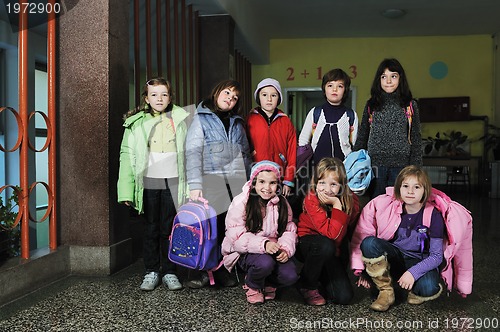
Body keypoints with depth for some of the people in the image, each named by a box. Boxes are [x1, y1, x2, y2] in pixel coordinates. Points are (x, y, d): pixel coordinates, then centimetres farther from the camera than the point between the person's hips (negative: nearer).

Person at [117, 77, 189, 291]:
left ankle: (169, 272, 17)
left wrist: (190, 185, -3)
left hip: (173, 182, 0)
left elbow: (187, 153, 4)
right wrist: (126, 191, -8)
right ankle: (151, 272, 19)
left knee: (170, 229, 6)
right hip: (149, 182, 0)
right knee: (151, 229, 7)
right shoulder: (136, 123, 3)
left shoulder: (179, 120, 6)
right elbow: (127, 155, -1)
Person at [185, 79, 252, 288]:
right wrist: (195, 185, -15)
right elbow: (193, 153, -5)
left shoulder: (237, 123, 20)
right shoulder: (201, 119, 5)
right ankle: (207, 272, 11)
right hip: (212, 182, -4)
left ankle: (224, 270, 16)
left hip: (237, 183, 4)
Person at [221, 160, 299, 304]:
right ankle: (253, 286, 1)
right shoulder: (240, 203, -12)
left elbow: (289, 230, 3)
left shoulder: (282, 203, 4)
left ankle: (268, 282, 14)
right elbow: (236, 236, -18)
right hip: (246, 252, -4)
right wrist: (263, 244, -32)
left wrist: (286, 249, -19)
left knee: (290, 276, -21)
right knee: (265, 263, -35)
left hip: (274, 251, 4)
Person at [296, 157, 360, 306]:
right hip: (307, 243, -3)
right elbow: (332, 234, -32)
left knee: (344, 297, -12)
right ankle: (308, 286, -11)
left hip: (333, 253, 3)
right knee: (326, 245, -38)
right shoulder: (312, 200, -23)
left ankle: (320, 276, 20)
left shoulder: (351, 200, -11)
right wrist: (337, 206, -34)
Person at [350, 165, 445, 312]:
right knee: (369, 243, -30)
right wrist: (361, 269, -15)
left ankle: (415, 291, 4)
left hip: (418, 262, -2)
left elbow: (436, 256, -11)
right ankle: (386, 291, -13)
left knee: (428, 289, -36)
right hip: (393, 258, 2)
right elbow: (362, 236, -8)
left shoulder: (433, 215, -11)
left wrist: (413, 272, -27)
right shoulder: (386, 206, -9)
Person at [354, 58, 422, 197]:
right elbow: (362, 136, 10)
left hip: (401, 164, -1)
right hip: (375, 164, 1)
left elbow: (416, 139, 5)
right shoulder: (371, 105, 7)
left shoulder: (410, 105, 5)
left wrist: (415, 167, -1)